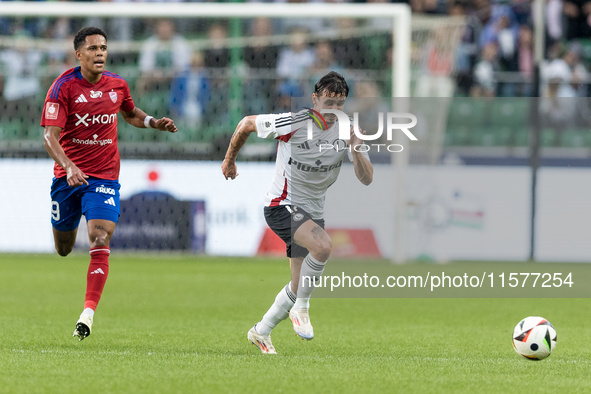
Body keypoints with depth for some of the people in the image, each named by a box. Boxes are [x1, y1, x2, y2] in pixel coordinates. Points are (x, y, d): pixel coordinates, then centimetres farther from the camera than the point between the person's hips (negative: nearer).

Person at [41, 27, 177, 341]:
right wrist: (68, 166, -34)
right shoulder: (64, 86, -11)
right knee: (63, 249, 13)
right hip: (68, 175, -1)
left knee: (100, 242, -18)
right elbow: (50, 136, -18)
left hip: (104, 177, 1)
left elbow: (130, 114, 26)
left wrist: (155, 123, 6)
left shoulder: (117, 85, 2)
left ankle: (88, 313, -21)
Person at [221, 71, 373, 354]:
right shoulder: (291, 124, -18)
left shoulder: (346, 131, -6)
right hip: (282, 206, -6)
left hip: (313, 211, 6)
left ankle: (261, 332, 30)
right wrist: (230, 159, 9)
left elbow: (366, 179, -9)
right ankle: (300, 308, -14)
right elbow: (246, 124, -2)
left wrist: (356, 151, -28)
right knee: (322, 245, -33)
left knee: (300, 286, 9)